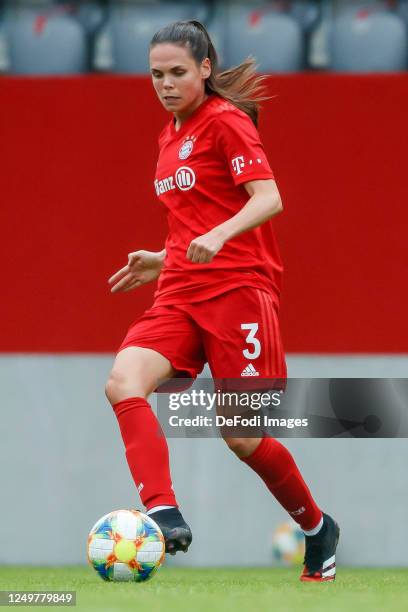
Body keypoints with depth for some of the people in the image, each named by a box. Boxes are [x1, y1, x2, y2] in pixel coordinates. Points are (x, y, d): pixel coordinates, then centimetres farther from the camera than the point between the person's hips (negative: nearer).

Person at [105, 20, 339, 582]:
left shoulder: (225, 121, -5)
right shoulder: (172, 136, 19)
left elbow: (268, 199, -17)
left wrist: (218, 236, -33)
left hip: (238, 289, -7)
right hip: (181, 296, 7)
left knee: (243, 436, -6)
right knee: (124, 381, -22)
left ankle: (318, 529, 20)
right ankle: (164, 515, -33)